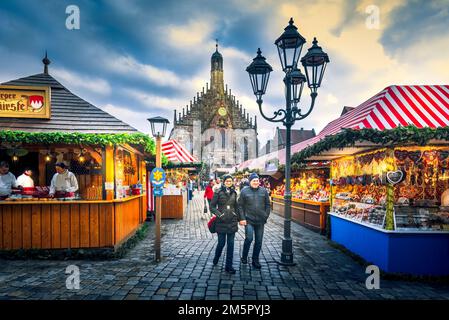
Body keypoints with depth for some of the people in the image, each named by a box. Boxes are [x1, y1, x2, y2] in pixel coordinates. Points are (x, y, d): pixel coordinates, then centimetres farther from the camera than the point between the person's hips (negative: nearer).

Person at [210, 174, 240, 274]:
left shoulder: (234, 193, 8)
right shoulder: (218, 192, -4)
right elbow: (212, 206, -4)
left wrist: (237, 217, 11)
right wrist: (219, 214, -14)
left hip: (232, 221, 4)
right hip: (221, 222, -3)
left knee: (230, 243, 4)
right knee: (221, 243, 2)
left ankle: (229, 266, 13)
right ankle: (216, 258, 33)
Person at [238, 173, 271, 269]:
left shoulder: (264, 191, 5)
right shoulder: (244, 191, -2)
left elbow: (267, 205, 10)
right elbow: (240, 206, -1)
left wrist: (266, 216, 3)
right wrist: (242, 218, -8)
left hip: (260, 221, 3)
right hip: (249, 220, -3)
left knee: (259, 241, 8)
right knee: (249, 238, -12)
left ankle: (255, 260, 23)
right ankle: (244, 257, 12)